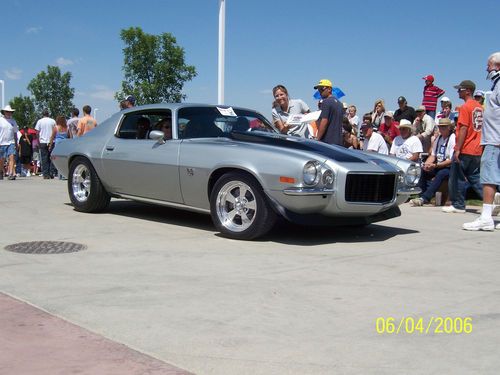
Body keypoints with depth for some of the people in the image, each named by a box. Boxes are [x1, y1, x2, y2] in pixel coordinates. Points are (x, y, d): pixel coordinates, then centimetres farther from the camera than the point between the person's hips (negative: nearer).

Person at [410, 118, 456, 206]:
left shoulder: (453, 139, -10)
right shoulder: (438, 138, 14)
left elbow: (451, 160, -17)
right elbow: (433, 155, 15)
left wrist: (435, 165, -25)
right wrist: (426, 164, -6)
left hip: (449, 168, -8)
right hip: (438, 167, 8)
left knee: (440, 174, -36)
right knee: (422, 170, -14)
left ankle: (424, 198, -43)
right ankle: (421, 195, -16)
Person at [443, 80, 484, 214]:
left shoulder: (465, 107, -12)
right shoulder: (479, 107, 14)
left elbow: (463, 129, -18)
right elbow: (479, 128, 18)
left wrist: (457, 149, -18)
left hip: (464, 150, -8)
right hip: (477, 150, 8)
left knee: (456, 178, 3)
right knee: (475, 178, 12)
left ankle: (458, 205, 8)